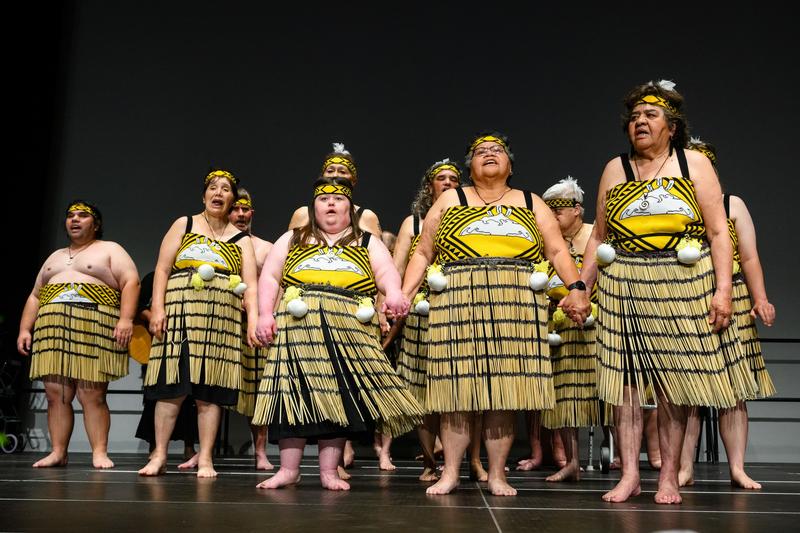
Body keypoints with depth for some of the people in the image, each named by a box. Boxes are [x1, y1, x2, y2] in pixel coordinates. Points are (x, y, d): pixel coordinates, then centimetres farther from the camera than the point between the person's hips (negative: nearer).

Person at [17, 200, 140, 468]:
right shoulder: (54, 257, 28)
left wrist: (126, 319, -18)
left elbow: (130, 282, -4)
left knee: (92, 396, -10)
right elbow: (34, 297, 26)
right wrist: (25, 329, 12)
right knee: (56, 395, 1)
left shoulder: (110, 250, 10)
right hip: (53, 330, 5)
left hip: (94, 330, -5)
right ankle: (58, 452, 6)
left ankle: (100, 452, -7)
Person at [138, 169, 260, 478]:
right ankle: (159, 455, 5)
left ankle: (205, 459, 5)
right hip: (181, 313, -1)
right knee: (173, 385, -4)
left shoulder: (241, 240, 14)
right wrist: (158, 307, -7)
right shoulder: (184, 225, 13)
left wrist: (253, 320, -11)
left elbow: (250, 284, 3)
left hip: (221, 318, 1)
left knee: (210, 391, 0)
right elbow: (162, 268, 5)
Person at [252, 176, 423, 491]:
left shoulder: (367, 243, 20)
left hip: (348, 328, 0)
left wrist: (394, 293, -21)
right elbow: (269, 277, 14)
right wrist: (265, 314, -2)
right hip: (299, 325, 0)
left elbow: (386, 271, 2)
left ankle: (329, 471, 2)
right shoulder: (292, 240, 22)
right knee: (295, 393, -6)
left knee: (340, 397, -5)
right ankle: (288, 470, 1)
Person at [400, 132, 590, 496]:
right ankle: (450, 473, 8)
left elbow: (558, 251, 11)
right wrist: (404, 294, 1)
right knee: (458, 387, -2)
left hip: (516, 305, 1)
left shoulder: (532, 204, 18)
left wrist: (576, 287, -5)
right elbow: (423, 254, 13)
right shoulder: (450, 201, 15)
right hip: (459, 304, -1)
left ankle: (497, 475, 9)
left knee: (505, 390, -1)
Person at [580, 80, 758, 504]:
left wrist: (723, 290, -9)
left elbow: (718, 233, 1)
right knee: (626, 380, -1)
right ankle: (630, 475, 6)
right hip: (624, 289, 2)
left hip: (682, 287, -2)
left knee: (673, 384, 1)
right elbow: (598, 238, 13)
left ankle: (669, 478, 11)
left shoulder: (695, 165, 5)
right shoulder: (615, 170, 12)